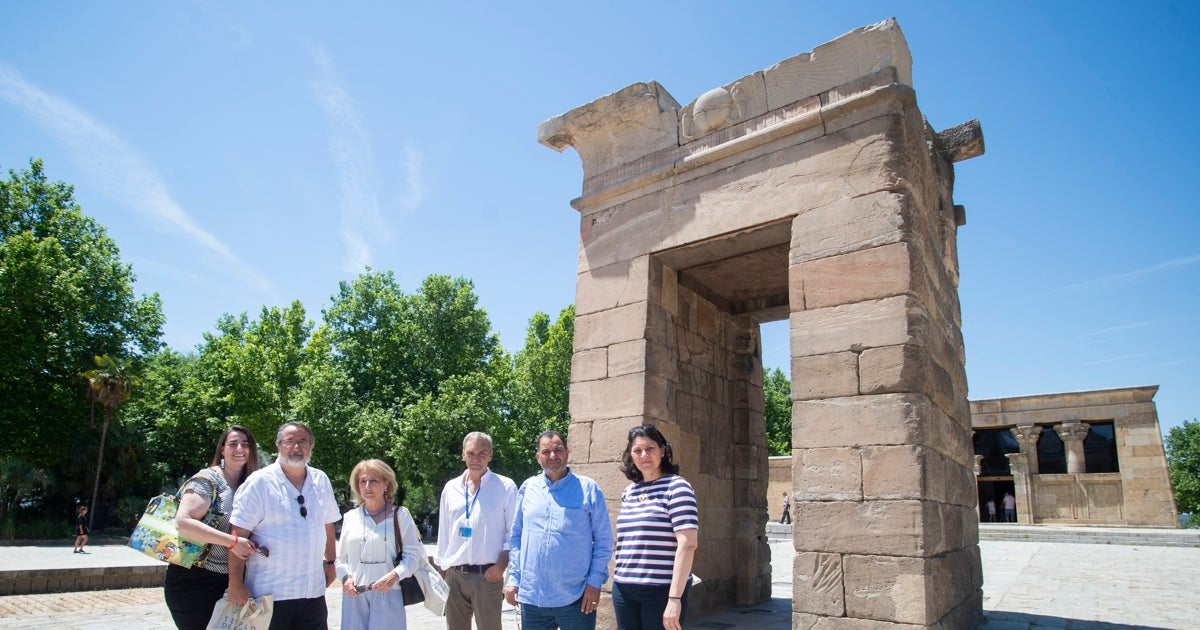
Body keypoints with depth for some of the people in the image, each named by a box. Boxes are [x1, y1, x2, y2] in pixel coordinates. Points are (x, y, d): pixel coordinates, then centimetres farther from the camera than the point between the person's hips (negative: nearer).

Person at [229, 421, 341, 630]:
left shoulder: (321, 481, 8)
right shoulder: (260, 482, -8)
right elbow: (239, 534, -10)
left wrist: (330, 562, 17)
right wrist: (235, 585, -13)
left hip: (313, 591, 5)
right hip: (268, 593, -4)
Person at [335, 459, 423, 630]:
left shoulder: (399, 515, 3)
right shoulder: (350, 517, 13)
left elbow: (412, 554, -2)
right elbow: (341, 558, 15)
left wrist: (394, 576, -18)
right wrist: (345, 577, -5)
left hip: (388, 593, -3)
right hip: (354, 594, 3)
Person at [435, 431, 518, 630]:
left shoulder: (505, 487, -2)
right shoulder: (451, 488, 10)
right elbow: (443, 534, 15)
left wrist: (501, 565, -13)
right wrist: (442, 570, 14)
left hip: (487, 576, -4)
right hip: (454, 576, 4)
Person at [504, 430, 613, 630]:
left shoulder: (588, 488, -2)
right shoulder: (528, 488, 7)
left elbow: (603, 540, -1)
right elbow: (516, 537, 12)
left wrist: (595, 581, -9)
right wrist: (513, 577, 5)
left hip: (575, 598, -3)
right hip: (531, 596, 3)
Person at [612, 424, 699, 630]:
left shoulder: (676, 487, -7)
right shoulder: (628, 493, 11)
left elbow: (687, 544, -15)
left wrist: (675, 598, -20)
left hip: (661, 591, -6)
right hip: (623, 590, 6)